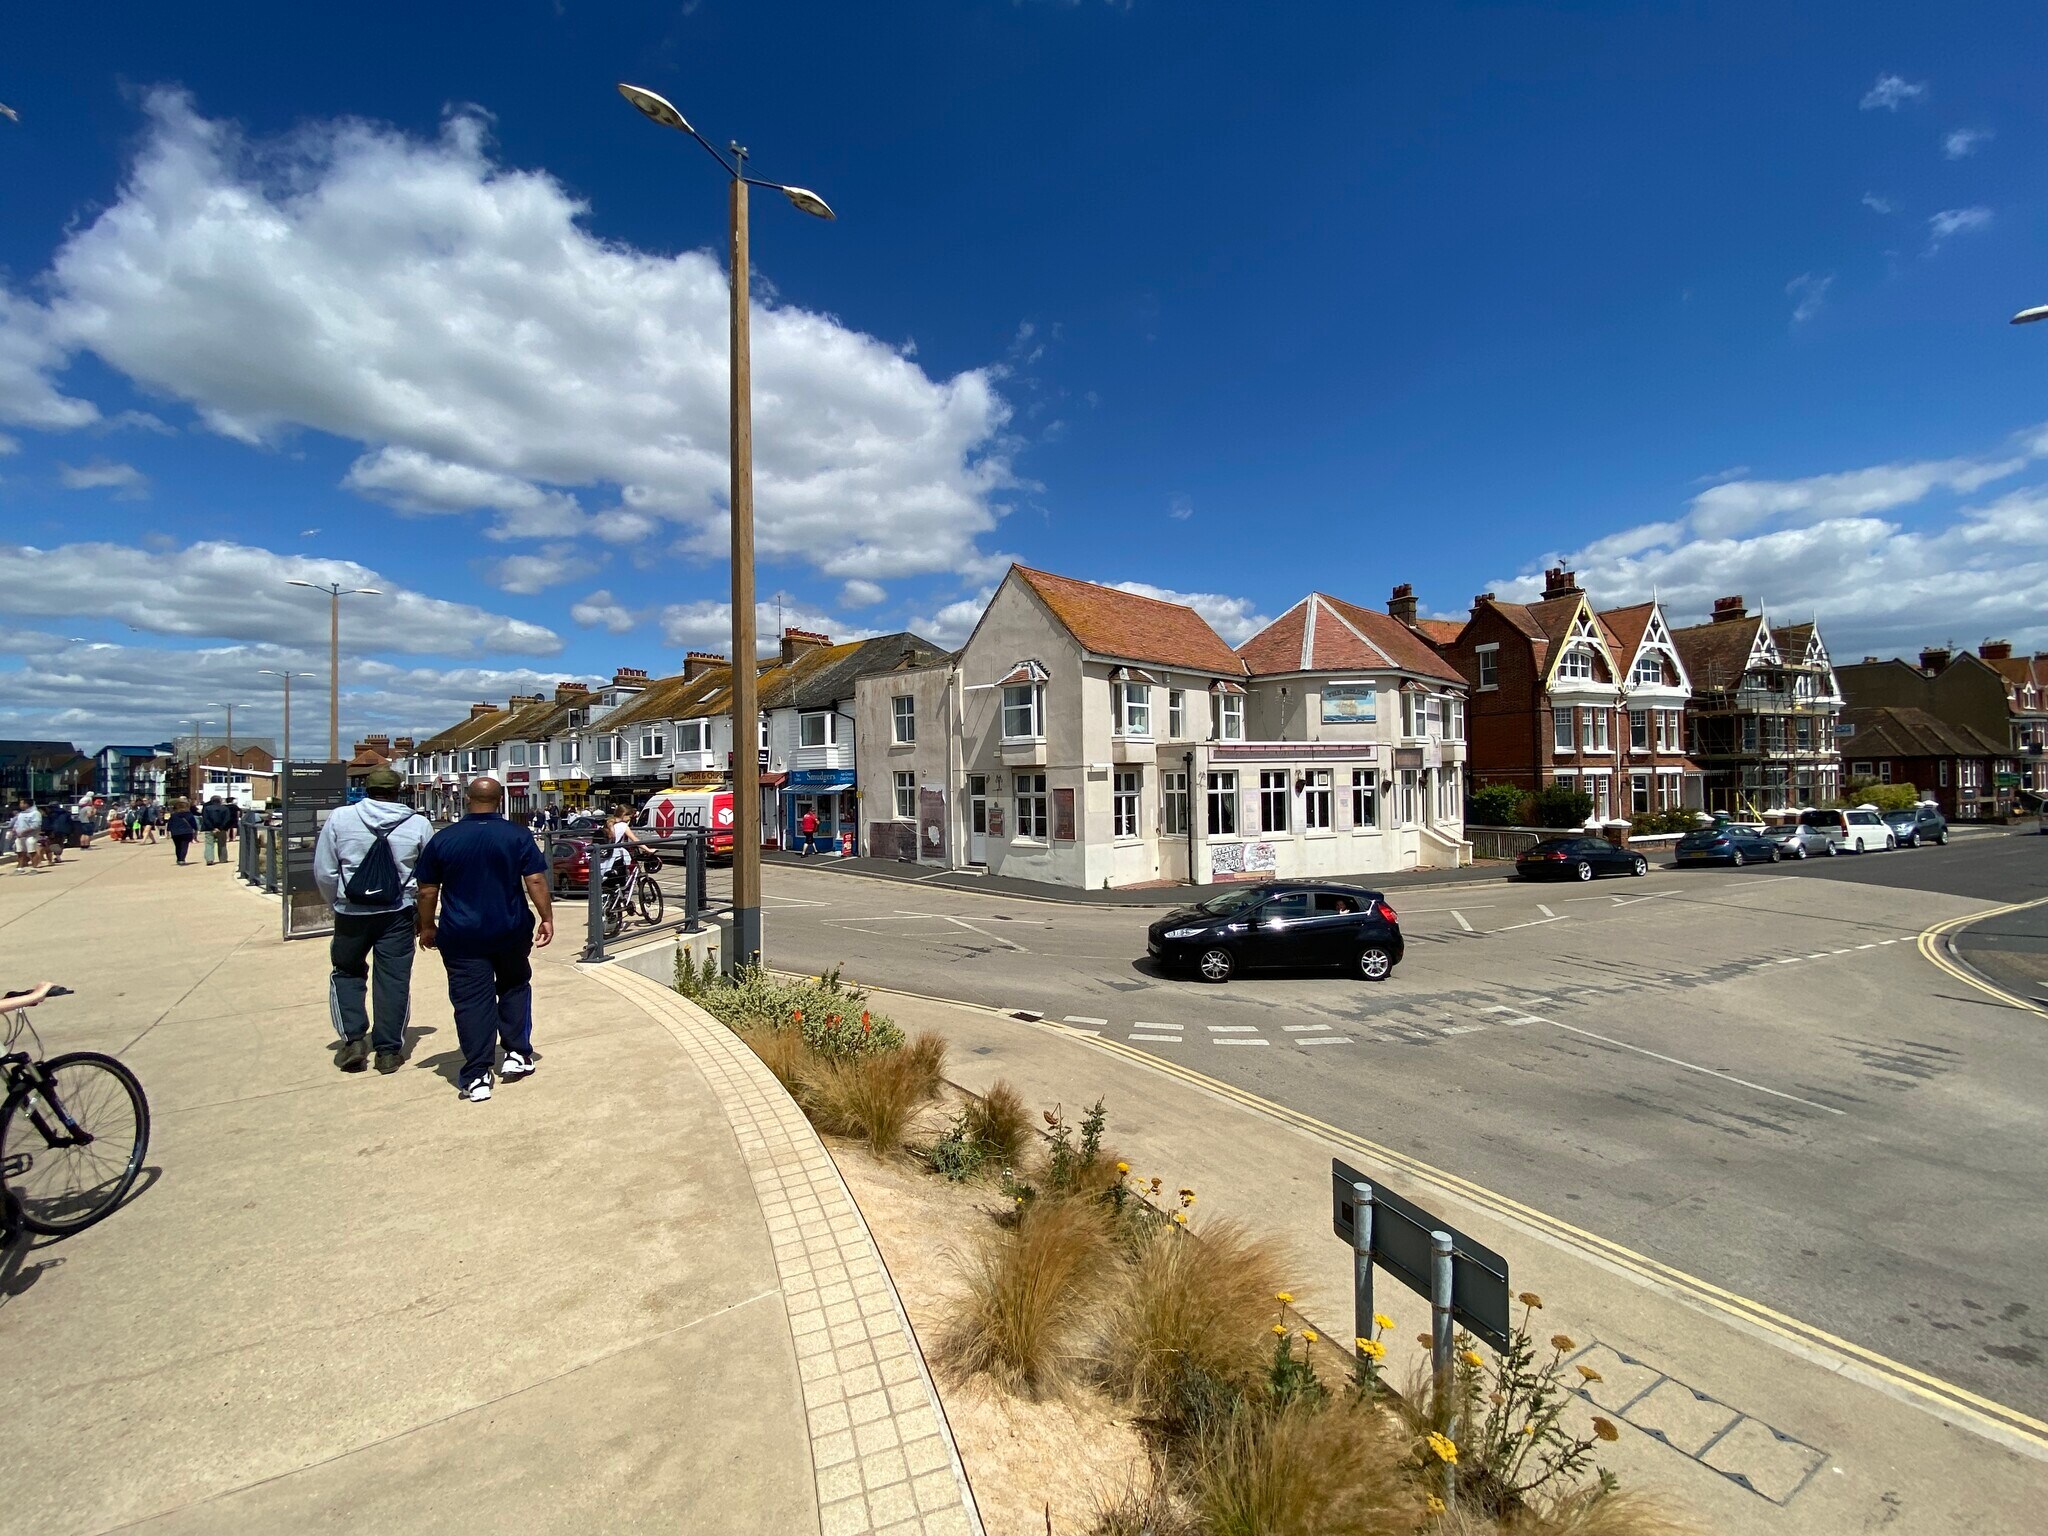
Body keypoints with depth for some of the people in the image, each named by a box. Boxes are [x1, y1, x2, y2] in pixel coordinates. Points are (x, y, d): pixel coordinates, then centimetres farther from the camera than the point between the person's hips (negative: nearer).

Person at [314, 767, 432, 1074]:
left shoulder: (339, 819, -4)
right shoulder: (418, 823, -5)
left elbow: (324, 873, -1)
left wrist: (338, 905, 14)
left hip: (351, 913, 1)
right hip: (398, 914, 0)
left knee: (346, 973, 20)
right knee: (394, 979, 7)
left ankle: (353, 1039, 12)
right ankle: (389, 1051, 13)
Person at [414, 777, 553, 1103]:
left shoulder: (443, 839, -2)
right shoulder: (517, 835, -5)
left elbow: (427, 890, 3)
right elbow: (536, 881, -9)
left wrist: (427, 926, 15)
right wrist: (547, 918, -2)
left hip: (461, 937, 0)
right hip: (511, 932, 0)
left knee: (471, 1002, 2)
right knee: (514, 988, 20)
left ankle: (477, 1078, 3)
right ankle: (517, 1054, 18)